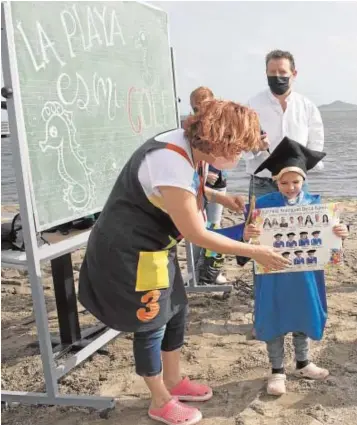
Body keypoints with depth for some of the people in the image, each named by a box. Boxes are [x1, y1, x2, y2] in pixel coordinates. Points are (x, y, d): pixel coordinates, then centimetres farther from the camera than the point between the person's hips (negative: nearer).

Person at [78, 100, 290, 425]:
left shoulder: (192, 147, -2)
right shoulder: (173, 163, -31)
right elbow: (196, 234, -25)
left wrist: (219, 197, 4)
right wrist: (254, 251, -17)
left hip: (154, 246, 10)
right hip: (130, 252, -10)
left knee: (176, 309, 18)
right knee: (151, 324, 4)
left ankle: (174, 382, 39)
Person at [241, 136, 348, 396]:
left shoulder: (314, 204, -4)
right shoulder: (263, 205, -12)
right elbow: (250, 236, -13)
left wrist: (341, 234, -20)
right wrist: (247, 235, -35)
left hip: (305, 274, 3)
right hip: (273, 275, -3)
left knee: (304, 318, 20)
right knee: (274, 321, 10)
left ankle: (303, 363, 43)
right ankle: (277, 370, 29)